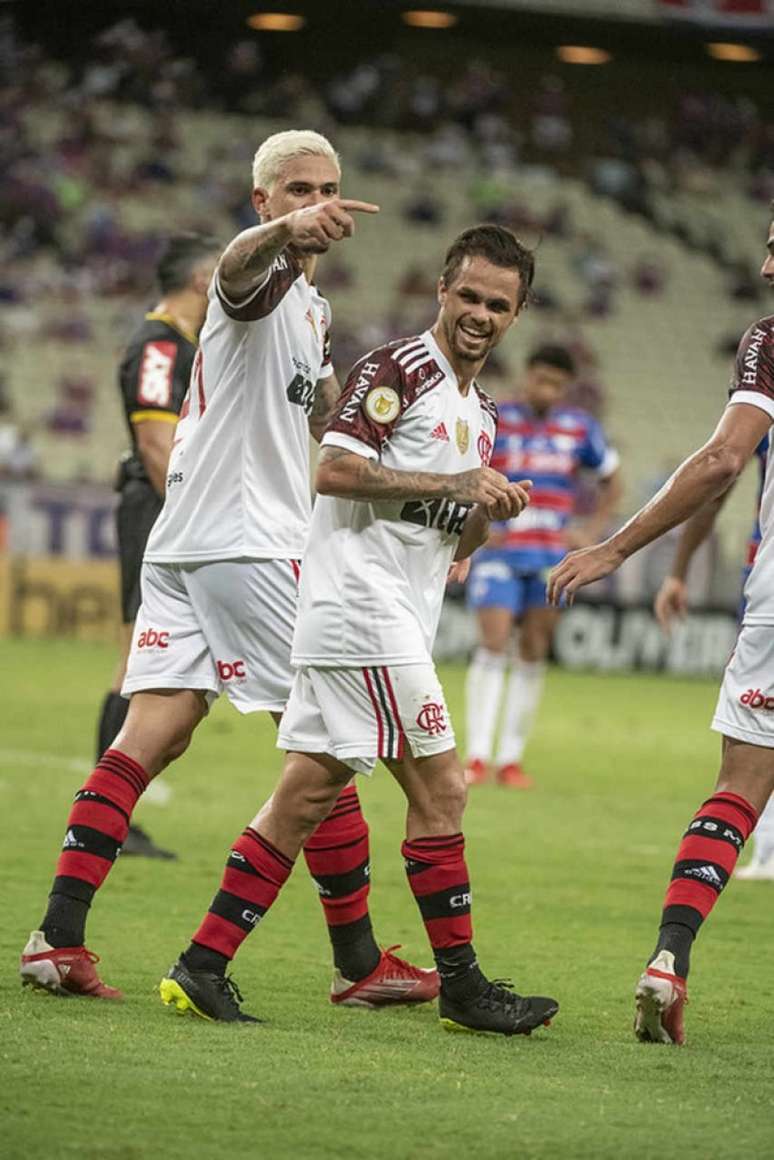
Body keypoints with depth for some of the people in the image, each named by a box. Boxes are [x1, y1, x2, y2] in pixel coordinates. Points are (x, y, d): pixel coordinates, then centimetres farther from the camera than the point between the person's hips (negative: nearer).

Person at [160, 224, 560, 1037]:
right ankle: (462, 985, -2)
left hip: (399, 620, 9)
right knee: (439, 787, -7)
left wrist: (491, 509, 4)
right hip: (362, 604, -9)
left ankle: (203, 965, 6)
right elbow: (333, 469, -18)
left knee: (308, 792, 5)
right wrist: (451, 484, -18)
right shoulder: (398, 369, -8)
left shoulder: (481, 415, 21)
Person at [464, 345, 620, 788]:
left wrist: (592, 531, 8)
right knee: (493, 646, -13)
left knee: (533, 655, 2)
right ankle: (478, 756, -12)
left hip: (552, 555, 3)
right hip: (499, 554, -3)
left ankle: (512, 759, 7)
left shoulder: (581, 427, 7)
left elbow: (612, 483, 20)